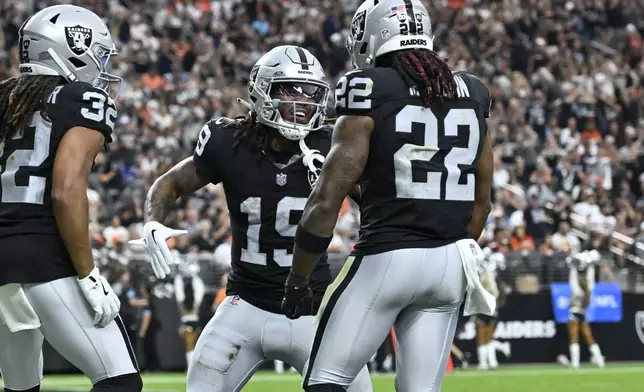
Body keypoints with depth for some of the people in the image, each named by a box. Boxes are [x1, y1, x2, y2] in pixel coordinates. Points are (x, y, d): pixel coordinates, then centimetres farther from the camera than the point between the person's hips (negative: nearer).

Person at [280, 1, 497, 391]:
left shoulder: (371, 95, -7)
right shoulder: (471, 96, 10)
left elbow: (327, 201, -10)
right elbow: (481, 202, 16)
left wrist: (298, 278, 0)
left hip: (386, 257, -5)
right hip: (449, 264, 6)